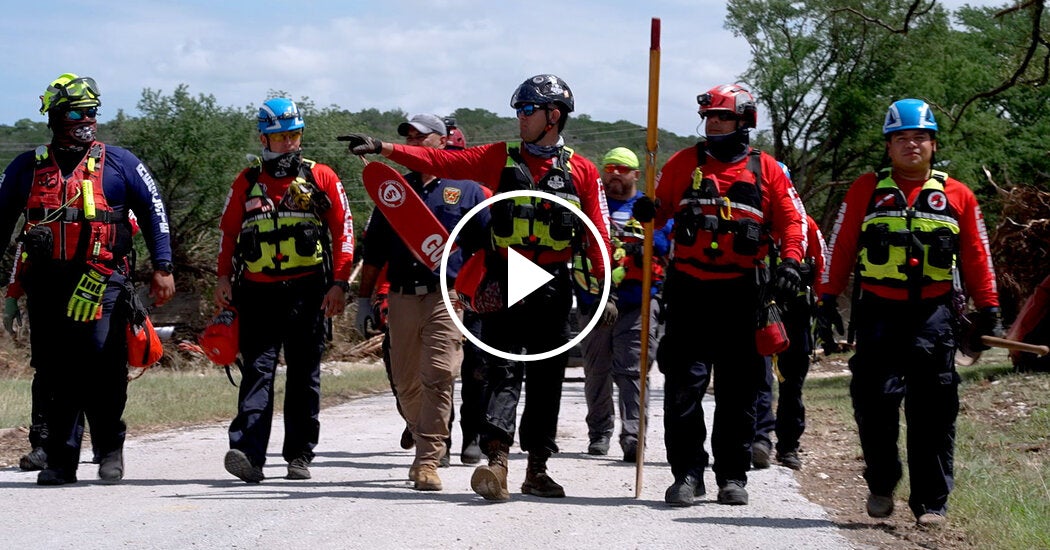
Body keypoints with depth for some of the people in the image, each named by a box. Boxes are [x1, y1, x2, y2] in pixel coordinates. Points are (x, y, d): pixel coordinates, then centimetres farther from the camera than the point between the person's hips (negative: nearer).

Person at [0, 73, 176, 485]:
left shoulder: (120, 164, 8)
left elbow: (154, 212, 9)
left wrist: (163, 268, 2)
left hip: (102, 281, -2)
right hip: (46, 284, 3)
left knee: (102, 370, -9)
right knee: (53, 374, 2)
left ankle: (110, 449, 8)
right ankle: (60, 461, 8)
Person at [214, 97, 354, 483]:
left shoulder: (322, 178, 7)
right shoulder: (247, 182, 13)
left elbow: (343, 230, 5)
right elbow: (228, 231, 17)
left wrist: (339, 282, -3)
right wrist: (224, 277, 6)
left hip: (307, 291, -1)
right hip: (257, 291, 1)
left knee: (304, 375, 5)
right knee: (257, 370, -10)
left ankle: (300, 454, 11)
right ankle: (248, 453, -20)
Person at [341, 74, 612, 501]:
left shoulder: (582, 172, 6)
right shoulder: (499, 158, 7)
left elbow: (597, 237, 4)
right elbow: (441, 161, 0)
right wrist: (384, 148, -9)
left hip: (554, 288, 1)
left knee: (546, 381, 7)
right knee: (503, 371, -11)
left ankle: (537, 469, 16)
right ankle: (496, 462, -24)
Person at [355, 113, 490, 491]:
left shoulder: (466, 190, 9)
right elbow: (374, 253, 18)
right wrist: (364, 298, 12)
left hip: (446, 297, -4)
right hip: (401, 299, 4)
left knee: (439, 378, -14)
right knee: (406, 384, 7)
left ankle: (429, 461, -14)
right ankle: (427, 443, 26)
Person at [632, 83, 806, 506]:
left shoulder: (765, 170, 7)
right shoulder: (684, 163, 9)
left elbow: (791, 219, 6)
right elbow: (660, 206, 11)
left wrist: (790, 261, -10)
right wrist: (647, 213, -13)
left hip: (742, 295, 0)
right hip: (690, 291, 0)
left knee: (739, 388, 5)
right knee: (685, 384, -6)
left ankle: (733, 476, 13)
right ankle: (688, 472, 0)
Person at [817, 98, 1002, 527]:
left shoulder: (957, 196, 11)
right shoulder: (866, 190, 8)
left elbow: (977, 258, 14)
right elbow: (841, 245, 9)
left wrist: (988, 311, 11)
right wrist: (828, 296, 4)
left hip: (933, 315, 1)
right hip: (878, 312, 0)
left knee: (933, 411, -1)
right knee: (875, 399, -6)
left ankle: (932, 502, 6)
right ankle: (881, 484, 15)